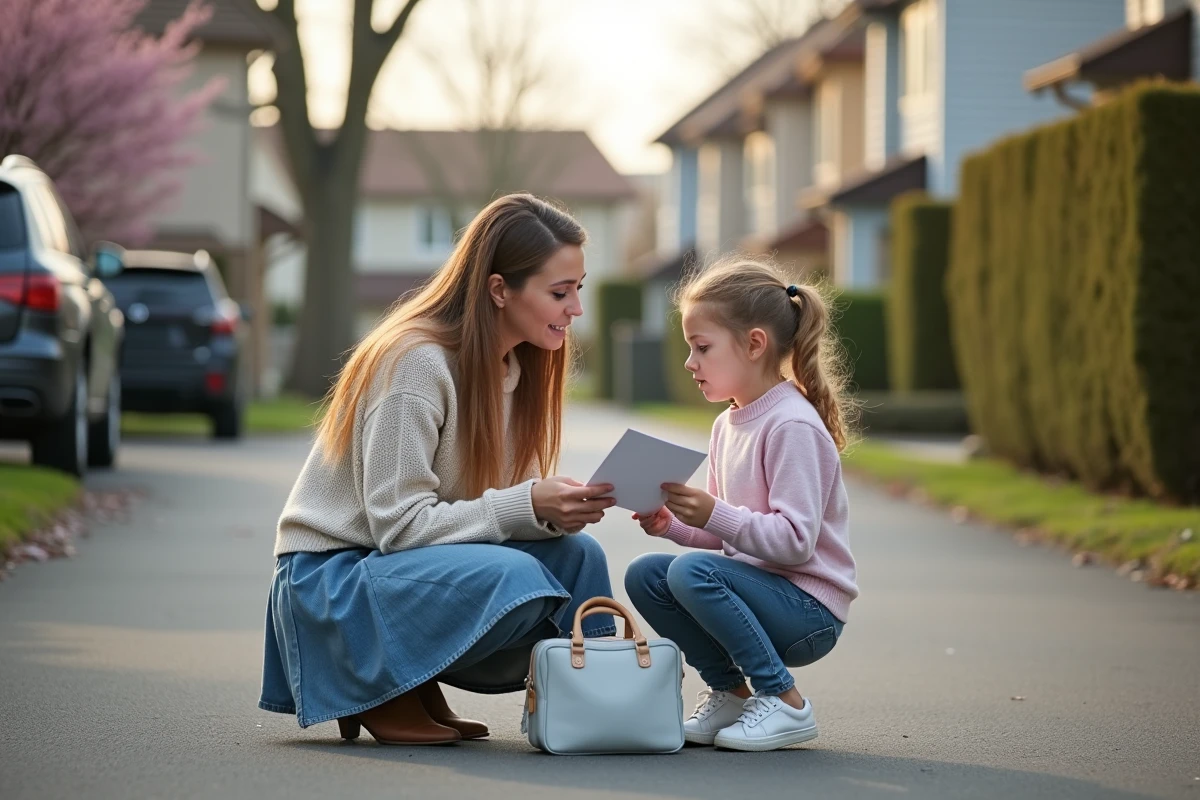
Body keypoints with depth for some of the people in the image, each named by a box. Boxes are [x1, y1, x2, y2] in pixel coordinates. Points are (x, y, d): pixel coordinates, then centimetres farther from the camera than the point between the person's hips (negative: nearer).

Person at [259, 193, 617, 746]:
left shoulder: (515, 366, 4)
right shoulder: (416, 363, -21)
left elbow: (509, 497, 5)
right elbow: (398, 523, -23)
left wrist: (557, 508, -18)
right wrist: (527, 507, -29)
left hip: (413, 559, 7)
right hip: (331, 575, -7)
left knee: (576, 554, -15)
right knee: (510, 577, -32)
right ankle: (382, 691, -9)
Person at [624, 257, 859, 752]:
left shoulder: (792, 425, -17)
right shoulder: (727, 426, 11)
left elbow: (795, 541, -24)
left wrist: (715, 515, -29)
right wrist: (672, 524, 1)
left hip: (809, 609, -9)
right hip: (758, 585, 9)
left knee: (692, 572, -29)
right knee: (644, 575, -6)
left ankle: (783, 702, -16)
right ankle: (729, 692, 6)